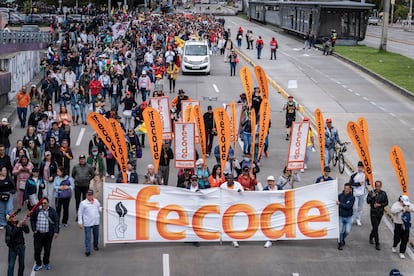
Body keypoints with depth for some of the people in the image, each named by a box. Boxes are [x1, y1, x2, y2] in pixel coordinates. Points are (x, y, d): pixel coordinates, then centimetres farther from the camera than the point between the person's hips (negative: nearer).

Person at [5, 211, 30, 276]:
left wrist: (24, 225, -22)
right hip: (13, 248, -4)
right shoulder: (8, 226, -11)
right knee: (11, 265, -3)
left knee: (21, 264, 14)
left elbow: (27, 231, -6)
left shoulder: (20, 223, 0)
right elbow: (12, 234, -28)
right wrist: (18, 226, -33)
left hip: (21, 246, 4)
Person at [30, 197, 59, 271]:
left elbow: (56, 222, -1)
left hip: (48, 234, 0)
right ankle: (38, 264, 14)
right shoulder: (36, 210, -1)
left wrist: (56, 232, -7)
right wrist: (34, 229, 2)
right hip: (38, 234, 0)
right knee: (37, 249, -2)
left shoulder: (52, 211, -3)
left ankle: (46, 263, 29)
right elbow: (32, 220, 10)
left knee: (47, 250, 10)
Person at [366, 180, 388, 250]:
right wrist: (372, 196, -33)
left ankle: (371, 237, 45)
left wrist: (380, 205, -14)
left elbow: (386, 203, 2)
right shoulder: (371, 193, -9)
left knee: (376, 227, 18)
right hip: (373, 213, -3)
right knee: (375, 228, -7)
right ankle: (377, 244, -4)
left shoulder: (383, 193, -2)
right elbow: (368, 201, -16)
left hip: (380, 213, 3)